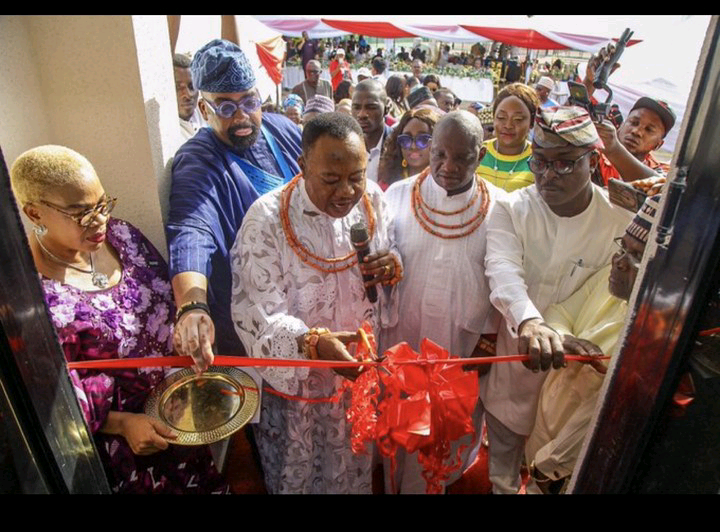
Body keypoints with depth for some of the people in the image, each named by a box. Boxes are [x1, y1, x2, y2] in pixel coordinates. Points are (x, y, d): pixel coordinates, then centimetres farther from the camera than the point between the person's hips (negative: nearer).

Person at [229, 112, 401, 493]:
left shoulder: (373, 200, -8)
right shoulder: (267, 219, -22)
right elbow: (256, 313, -22)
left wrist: (393, 269, -19)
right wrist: (311, 343, -39)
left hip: (359, 373, 4)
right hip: (294, 381, -3)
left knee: (353, 473, 29)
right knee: (296, 477, 23)